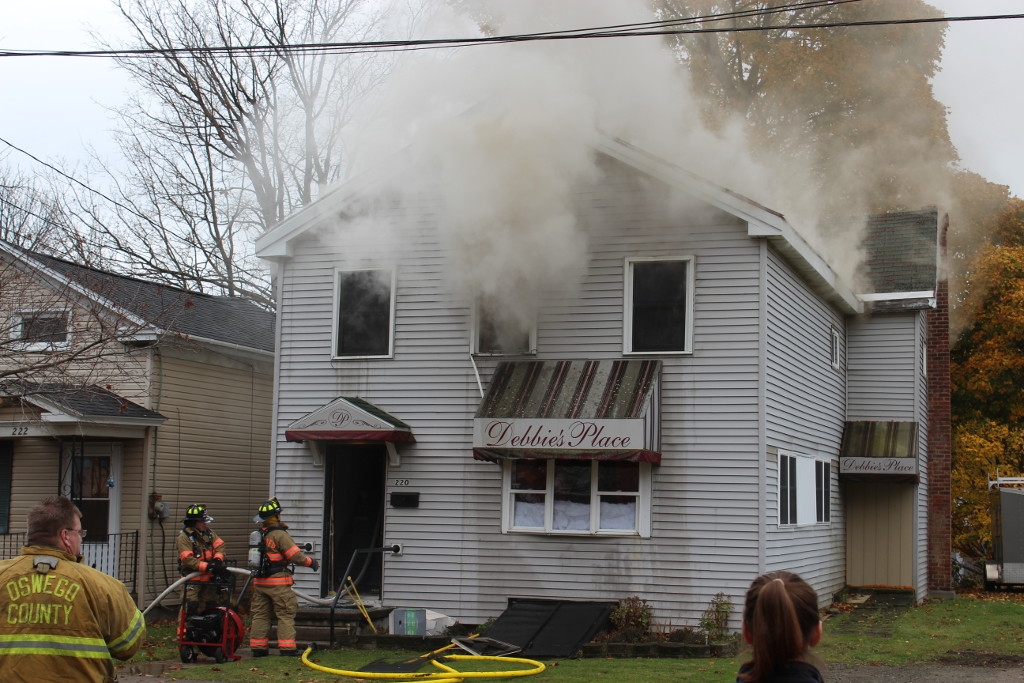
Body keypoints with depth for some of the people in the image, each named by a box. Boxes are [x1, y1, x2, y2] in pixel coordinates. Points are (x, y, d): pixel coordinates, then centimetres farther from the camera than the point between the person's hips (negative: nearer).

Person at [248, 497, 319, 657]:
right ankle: (287, 648, -3)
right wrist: (311, 562, -1)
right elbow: (295, 555, -14)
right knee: (286, 615, -1)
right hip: (278, 582, -7)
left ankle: (258, 647, 13)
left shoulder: (258, 534, 10)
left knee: (260, 614, 11)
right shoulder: (280, 534, -13)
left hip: (259, 581, 7)